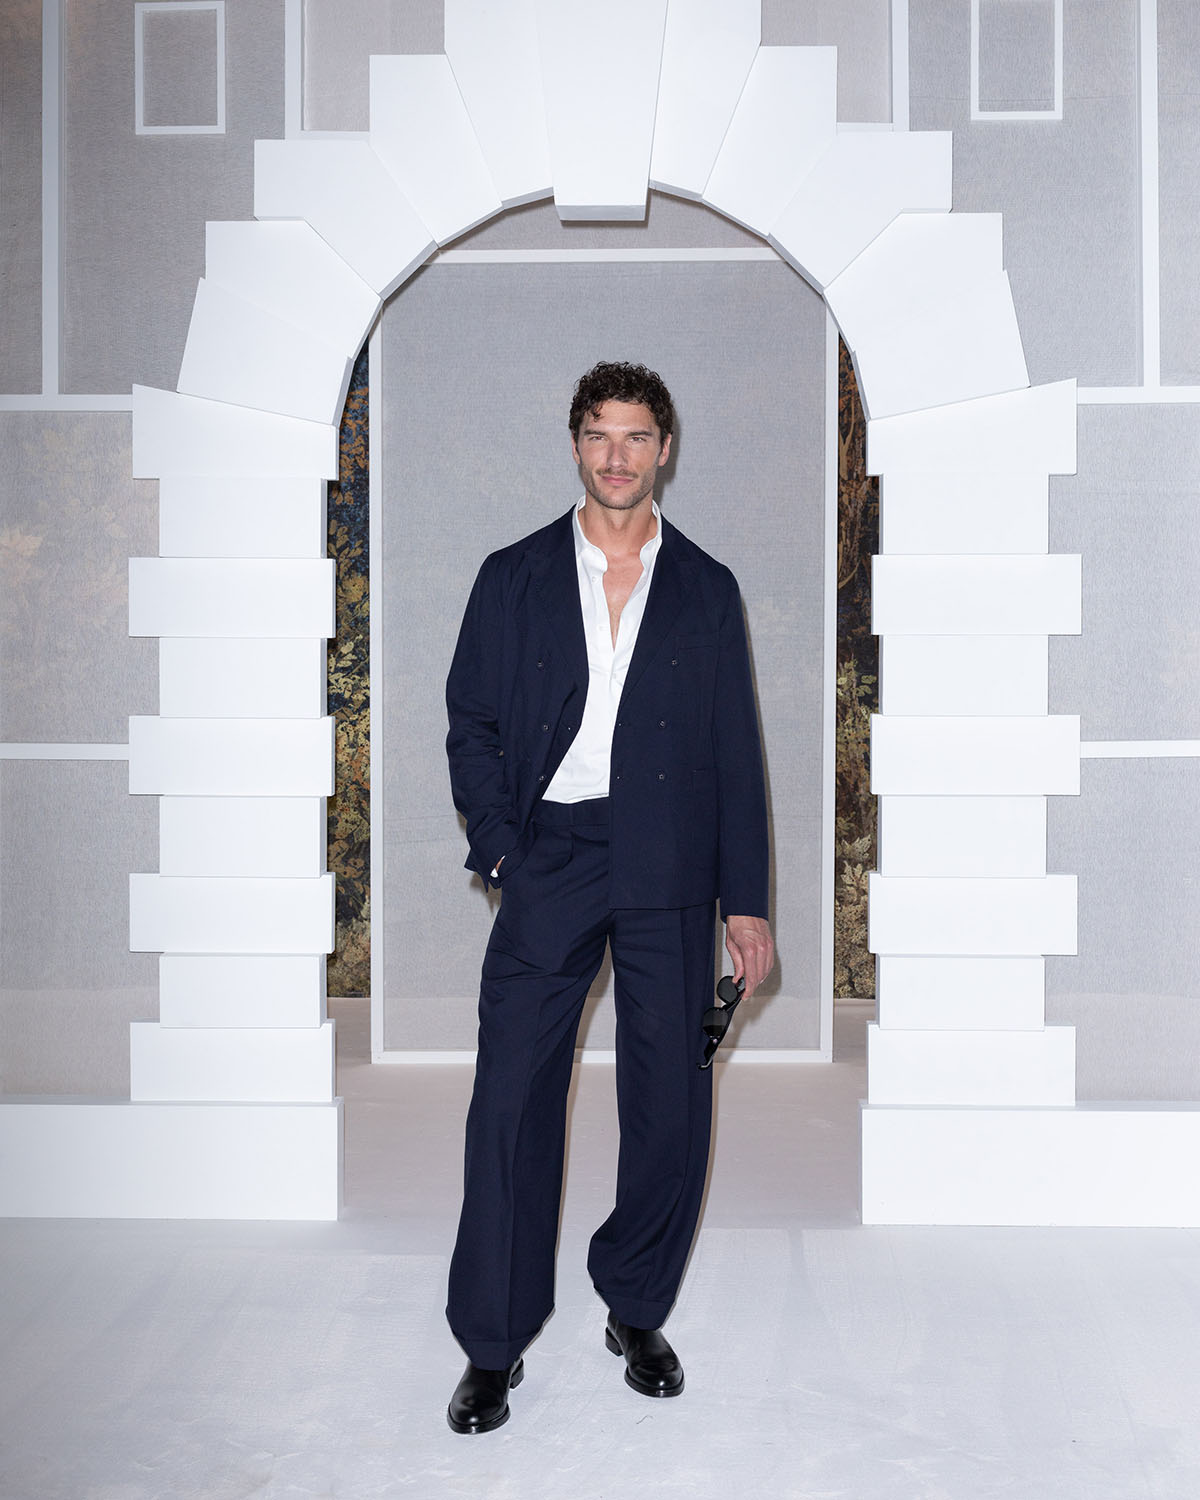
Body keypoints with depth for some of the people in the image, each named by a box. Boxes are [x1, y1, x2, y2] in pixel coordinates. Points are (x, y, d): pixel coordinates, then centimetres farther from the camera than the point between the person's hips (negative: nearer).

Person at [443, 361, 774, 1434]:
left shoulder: (707, 590, 10)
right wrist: (502, 851, -5)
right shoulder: (515, 576, 9)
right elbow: (472, 725, 8)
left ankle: (637, 1312, 24)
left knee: (670, 1102, 5)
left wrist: (746, 900, 3)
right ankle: (493, 1344, 9)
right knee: (512, 1097, -4)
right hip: (551, 854, -1)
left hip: (668, 871, 1)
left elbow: (736, 753, 8)